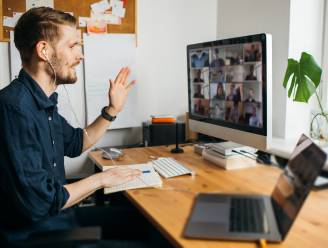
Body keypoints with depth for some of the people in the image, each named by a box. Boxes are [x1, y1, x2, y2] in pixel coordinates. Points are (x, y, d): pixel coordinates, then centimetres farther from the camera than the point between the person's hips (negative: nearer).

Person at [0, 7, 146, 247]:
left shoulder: (44, 102, 5)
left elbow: (75, 144, 22)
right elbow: (39, 202, -29)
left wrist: (112, 110, 12)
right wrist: (100, 179, -15)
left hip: (58, 218, 9)